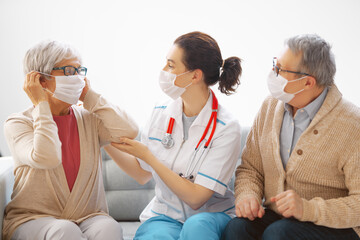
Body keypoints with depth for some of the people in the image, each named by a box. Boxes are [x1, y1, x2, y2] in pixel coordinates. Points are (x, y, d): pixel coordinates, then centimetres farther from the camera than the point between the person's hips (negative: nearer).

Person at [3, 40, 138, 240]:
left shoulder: (88, 119, 9)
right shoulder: (18, 123, -3)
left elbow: (128, 131, -10)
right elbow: (46, 158, -23)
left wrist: (89, 96, 0)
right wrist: (42, 105, -12)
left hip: (88, 217, 3)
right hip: (32, 218, -2)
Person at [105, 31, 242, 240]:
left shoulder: (226, 128, -13)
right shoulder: (161, 113, 2)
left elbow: (196, 197, -17)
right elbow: (142, 174, 13)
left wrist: (147, 155, -16)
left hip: (210, 216, -2)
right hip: (165, 215, 3)